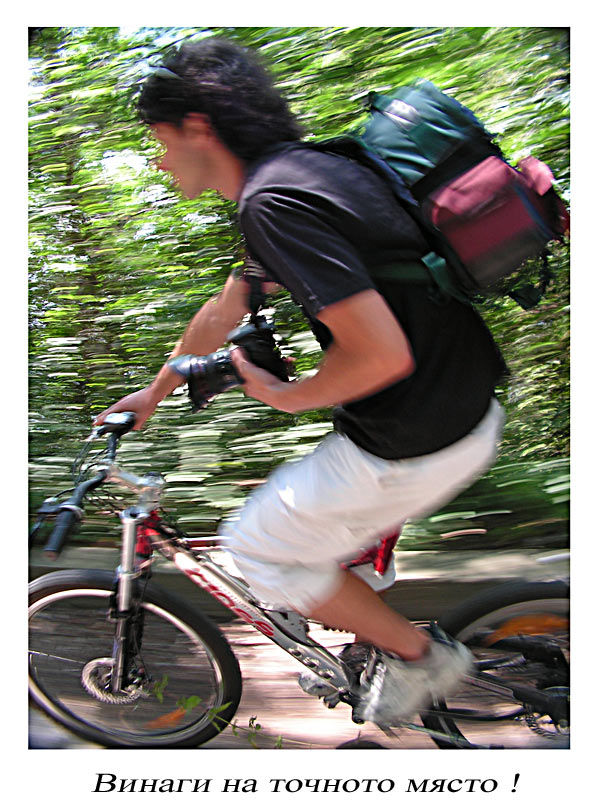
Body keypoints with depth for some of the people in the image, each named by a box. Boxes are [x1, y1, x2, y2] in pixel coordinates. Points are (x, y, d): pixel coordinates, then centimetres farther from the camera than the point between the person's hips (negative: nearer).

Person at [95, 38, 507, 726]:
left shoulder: (273, 201, -20)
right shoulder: (300, 168, 12)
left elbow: (383, 354, -28)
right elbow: (227, 308, 21)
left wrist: (285, 397, -9)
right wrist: (154, 391, 32)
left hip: (419, 444, -9)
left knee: (258, 549, 9)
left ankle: (417, 656, 22)